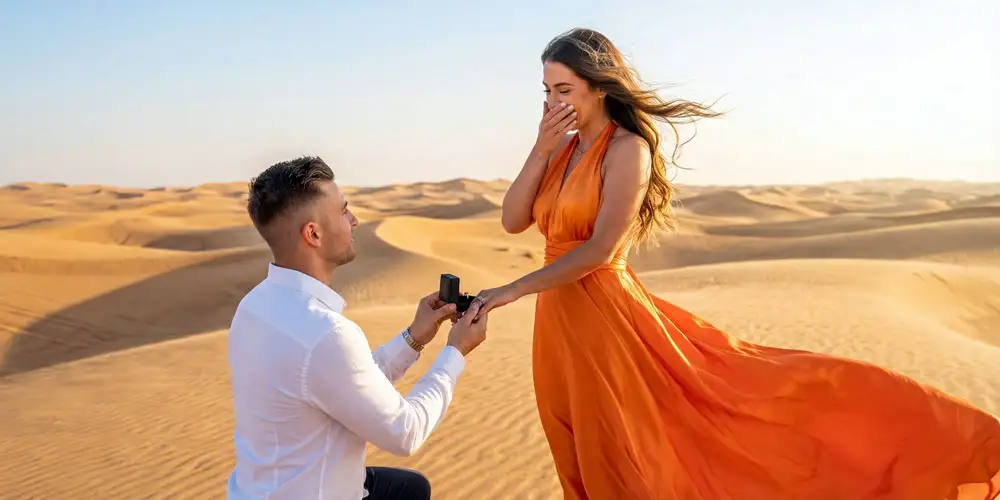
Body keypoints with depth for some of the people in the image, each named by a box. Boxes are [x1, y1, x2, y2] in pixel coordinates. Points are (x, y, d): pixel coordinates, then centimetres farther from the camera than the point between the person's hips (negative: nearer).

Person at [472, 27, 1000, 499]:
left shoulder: (628, 150, -13)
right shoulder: (562, 149, 10)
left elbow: (600, 250, -21)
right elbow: (512, 221, 4)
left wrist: (515, 289, -19)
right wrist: (540, 149, -6)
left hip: (610, 320, -8)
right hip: (560, 327, 8)